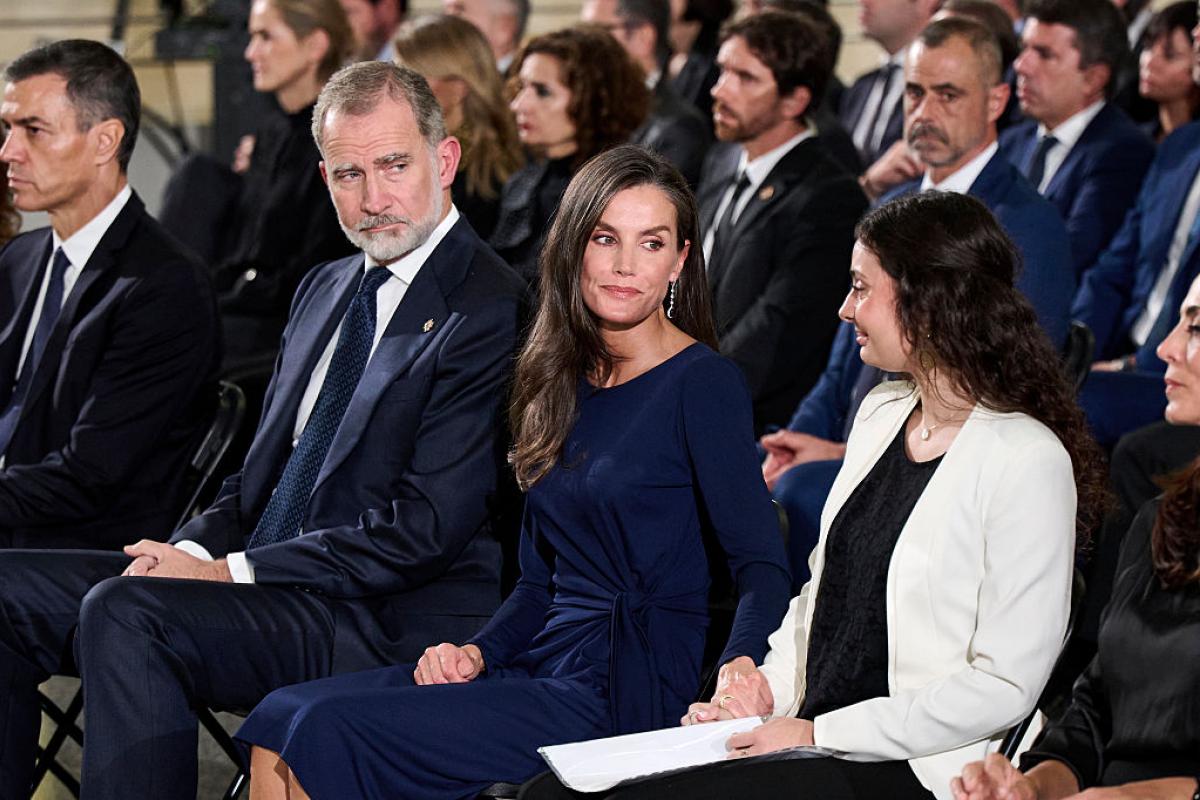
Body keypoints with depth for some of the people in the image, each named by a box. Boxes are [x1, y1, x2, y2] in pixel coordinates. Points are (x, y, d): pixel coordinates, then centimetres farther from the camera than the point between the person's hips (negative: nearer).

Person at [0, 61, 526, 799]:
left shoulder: (493, 314, -11)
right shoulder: (327, 289, 18)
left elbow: (423, 531, -17)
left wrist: (231, 571, -16)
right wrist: (191, 550, -1)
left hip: (391, 623, -9)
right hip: (263, 573, 9)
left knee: (123, 613, -30)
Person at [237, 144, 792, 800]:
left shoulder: (702, 383, -7)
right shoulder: (565, 379, 15)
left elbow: (763, 566, -13)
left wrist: (739, 668, -32)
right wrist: (476, 652, 1)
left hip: (618, 697, -7)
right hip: (542, 665, 7)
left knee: (330, 731, -19)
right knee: (279, 727, -8)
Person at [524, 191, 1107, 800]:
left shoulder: (1028, 462, -12)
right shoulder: (881, 412, 14)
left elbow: (1003, 686, -15)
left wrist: (819, 735, -14)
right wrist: (770, 684, 5)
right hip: (812, 738, 8)